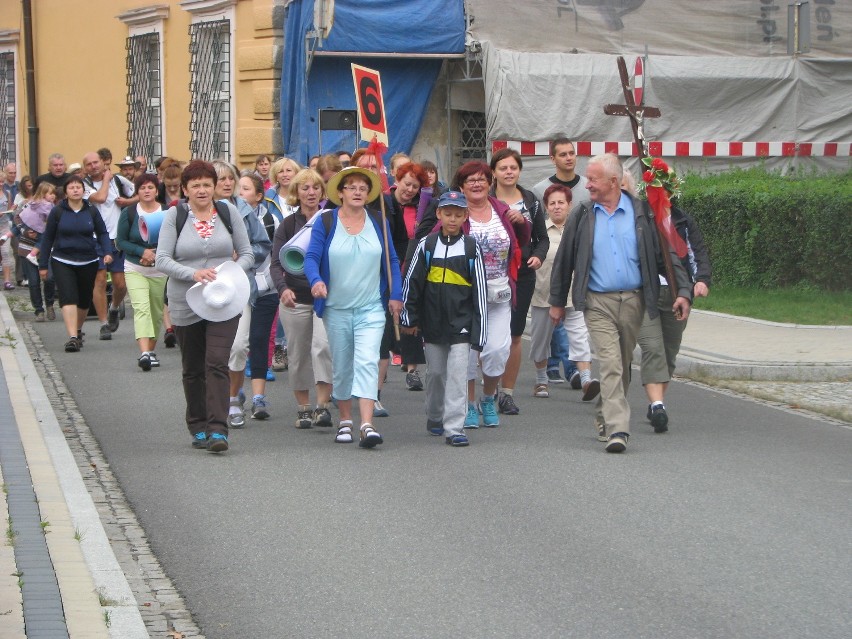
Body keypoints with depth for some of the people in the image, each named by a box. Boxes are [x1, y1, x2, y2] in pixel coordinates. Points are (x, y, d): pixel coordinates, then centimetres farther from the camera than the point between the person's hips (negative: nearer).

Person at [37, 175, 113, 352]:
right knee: (68, 297, -17)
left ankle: (78, 330, 35)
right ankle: (72, 337, -23)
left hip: (88, 262, 2)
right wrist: (43, 265, 4)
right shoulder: (57, 211, -2)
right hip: (62, 262, -2)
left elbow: (102, 233, 7)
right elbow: (48, 238, 4)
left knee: (84, 300, 11)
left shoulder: (91, 211, 2)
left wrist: (107, 252, -12)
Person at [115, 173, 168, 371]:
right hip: (135, 270, -2)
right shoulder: (129, 213, -2)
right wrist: (142, 252, -14)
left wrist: (156, 254, -16)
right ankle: (144, 353, -30)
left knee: (156, 312, 10)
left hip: (160, 271, 2)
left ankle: (151, 349, 28)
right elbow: (120, 241, 1)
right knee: (141, 308, -17)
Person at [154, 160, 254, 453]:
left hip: (223, 302, -1)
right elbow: (162, 260, -7)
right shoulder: (175, 215, -1)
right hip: (186, 305, 1)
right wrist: (194, 274, -21)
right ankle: (198, 428, 25)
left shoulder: (227, 211, 4)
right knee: (193, 369, 11)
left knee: (217, 363, -14)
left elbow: (247, 253, 8)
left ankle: (217, 429, -18)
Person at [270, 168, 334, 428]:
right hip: (295, 299, 1)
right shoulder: (287, 226, 3)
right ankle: (303, 409, 18)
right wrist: (283, 288, -24)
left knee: (323, 346, -20)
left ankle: (322, 406, -19)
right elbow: (276, 264, -5)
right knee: (299, 354, 7)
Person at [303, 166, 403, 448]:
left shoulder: (379, 223, 7)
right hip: (336, 308, 0)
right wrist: (316, 280, -26)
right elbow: (311, 257, -6)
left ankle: (367, 425, -22)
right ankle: (345, 420, 24)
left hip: (371, 308, 0)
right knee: (341, 366, 9)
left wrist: (395, 295, 5)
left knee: (367, 362, -14)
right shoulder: (326, 222, 0)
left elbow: (392, 261, 12)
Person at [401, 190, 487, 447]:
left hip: (461, 324, -2)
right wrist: (409, 318, 5)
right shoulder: (426, 245, 3)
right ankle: (434, 418, 33)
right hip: (432, 323, 2)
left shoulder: (471, 248, 1)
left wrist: (478, 331, -2)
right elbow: (412, 282, 7)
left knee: (457, 373, -9)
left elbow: (479, 291, 2)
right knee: (435, 372, 12)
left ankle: (454, 428, -10)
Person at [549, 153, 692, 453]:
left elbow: (665, 255, 5)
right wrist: (557, 302, 13)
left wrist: (683, 290, -4)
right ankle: (617, 429, -20)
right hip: (598, 302, -2)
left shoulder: (641, 213, 3)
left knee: (623, 365, 12)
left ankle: (604, 416, 33)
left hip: (633, 301, 2)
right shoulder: (582, 216, 4)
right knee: (610, 364, -14)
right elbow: (564, 260, 11)